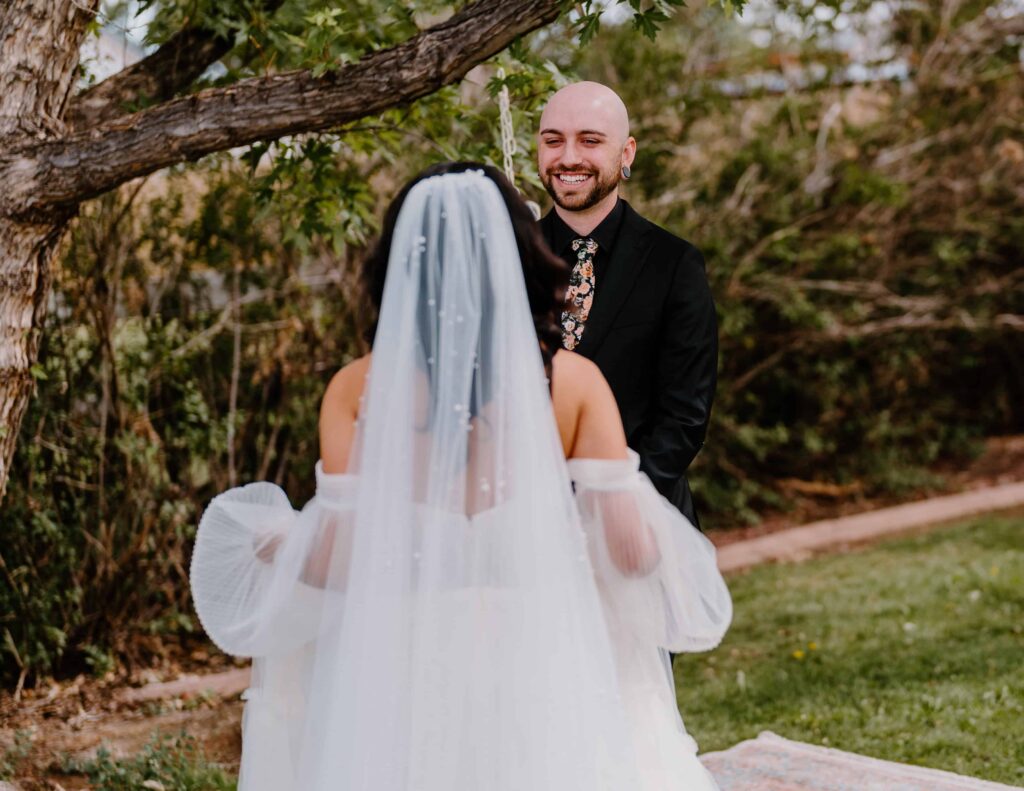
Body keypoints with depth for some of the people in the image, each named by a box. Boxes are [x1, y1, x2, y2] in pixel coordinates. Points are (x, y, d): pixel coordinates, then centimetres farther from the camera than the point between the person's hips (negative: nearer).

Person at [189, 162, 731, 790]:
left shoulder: (357, 389, -4)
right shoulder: (574, 380, -3)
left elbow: (338, 559, -8)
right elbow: (631, 547, -7)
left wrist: (271, 541, 13)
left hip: (403, 672, 0)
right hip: (540, 665, 0)